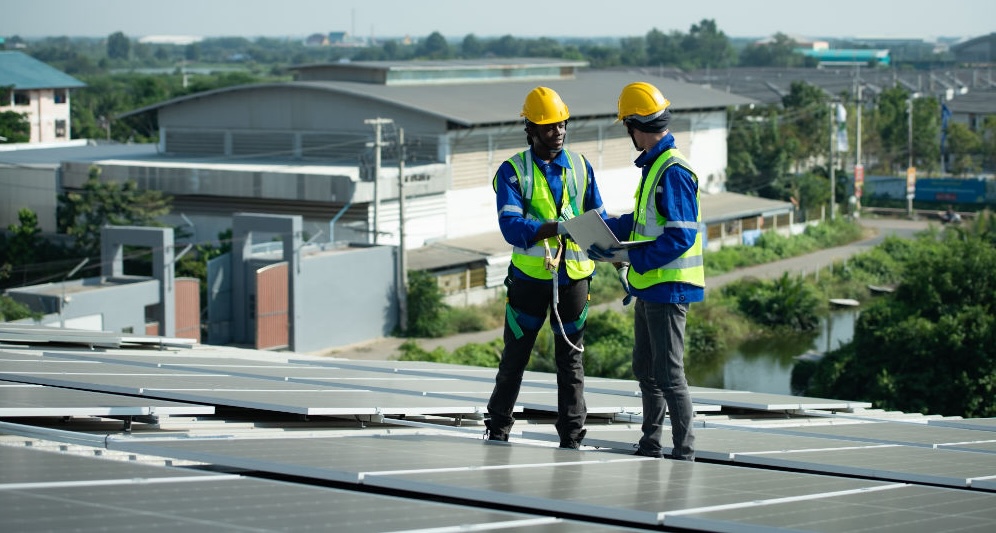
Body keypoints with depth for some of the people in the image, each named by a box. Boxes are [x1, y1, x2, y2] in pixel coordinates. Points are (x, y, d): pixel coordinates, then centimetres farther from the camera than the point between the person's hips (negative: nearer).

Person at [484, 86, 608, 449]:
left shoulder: (580, 167, 7)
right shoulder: (513, 171, -5)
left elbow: (598, 218, 12)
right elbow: (511, 226, -18)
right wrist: (555, 227, -32)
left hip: (573, 277, 2)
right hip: (530, 278, -2)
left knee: (571, 361, 7)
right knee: (514, 357, 10)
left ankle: (572, 438, 10)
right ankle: (497, 429, 24)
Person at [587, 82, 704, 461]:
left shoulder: (673, 171, -19)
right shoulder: (654, 166, 13)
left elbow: (680, 236, -23)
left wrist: (632, 258, -22)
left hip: (668, 287, -10)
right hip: (650, 287, 10)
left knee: (668, 373, -5)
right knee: (645, 370, 18)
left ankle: (684, 453, 1)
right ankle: (650, 447, 28)